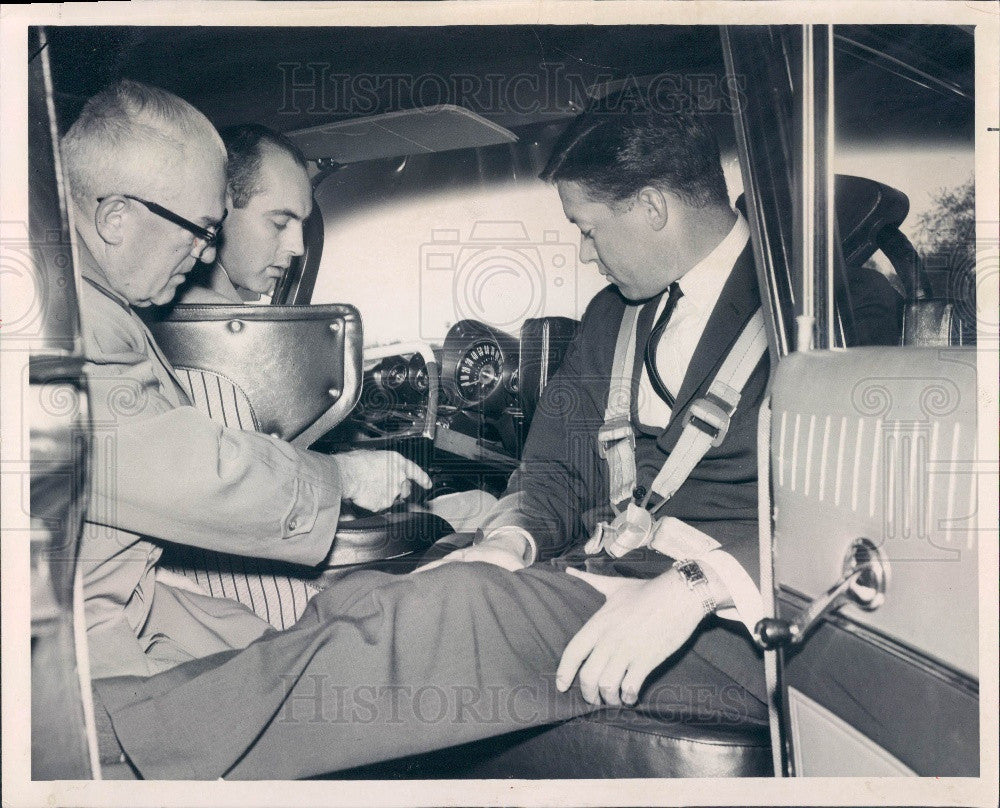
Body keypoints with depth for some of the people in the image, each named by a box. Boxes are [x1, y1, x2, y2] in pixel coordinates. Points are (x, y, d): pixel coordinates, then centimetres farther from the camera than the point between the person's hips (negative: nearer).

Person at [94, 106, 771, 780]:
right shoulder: (612, 314, 19)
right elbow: (555, 467, 16)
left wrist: (691, 587, -29)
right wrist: (507, 543, -5)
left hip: (738, 623, -6)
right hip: (600, 584, 7)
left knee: (460, 607, -29)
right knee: (358, 602, -18)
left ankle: (115, 731, -18)